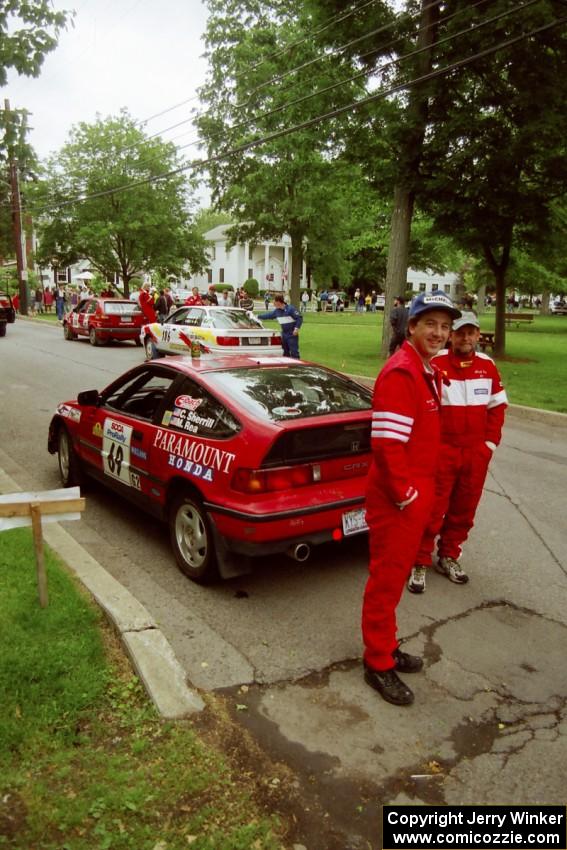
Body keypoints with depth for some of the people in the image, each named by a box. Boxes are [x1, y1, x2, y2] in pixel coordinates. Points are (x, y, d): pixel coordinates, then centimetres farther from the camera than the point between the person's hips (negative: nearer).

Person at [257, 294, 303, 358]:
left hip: (292, 334, -7)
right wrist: (258, 316, 28)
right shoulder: (276, 311, 7)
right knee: (285, 352, 14)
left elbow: (300, 318, -14)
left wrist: (296, 328, -21)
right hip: (284, 334, 8)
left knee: (294, 352, -11)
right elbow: (268, 315, 22)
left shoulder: (290, 309, -15)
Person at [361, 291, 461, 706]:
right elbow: (386, 442, -25)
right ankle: (379, 664, 20)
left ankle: (386, 646, 38)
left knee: (397, 573, 20)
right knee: (387, 578, 4)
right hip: (396, 499, -10)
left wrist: (424, 490, 15)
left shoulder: (430, 372, 12)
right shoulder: (400, 373, -19)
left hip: (417, 493, 10)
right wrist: (404, 495, -19)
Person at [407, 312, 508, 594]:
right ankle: (419, 563, 14)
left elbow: (496, 406, 13)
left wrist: (490, 442, 6)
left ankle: (448, 556, 32)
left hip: (476, 453, 5)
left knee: (464, 509, 14)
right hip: (441, 451, -5)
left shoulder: (487, 366, 6)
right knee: (432, 509, -1)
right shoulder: (435, 363, -11)